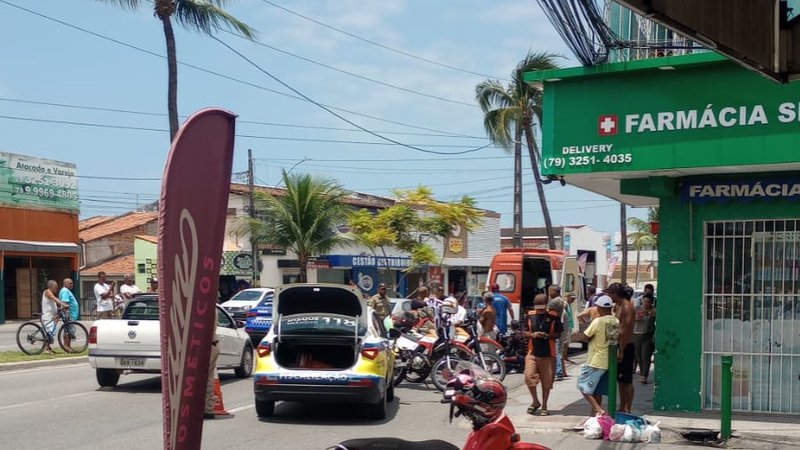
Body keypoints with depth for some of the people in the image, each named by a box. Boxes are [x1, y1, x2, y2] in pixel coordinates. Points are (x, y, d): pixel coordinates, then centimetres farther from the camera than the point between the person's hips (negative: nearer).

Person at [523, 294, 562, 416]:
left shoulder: (553, 317, -1)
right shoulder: (530, 316, 5)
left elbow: (558, 333, 3)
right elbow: (524, 332, 10)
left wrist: (548, 336, -16)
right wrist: (533, 335, -11)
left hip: (548, 354, -1)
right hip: (532, 353, 1)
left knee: (547, 381, 4)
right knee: (529, 377, -9)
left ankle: (544, 406, 19)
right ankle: (535, 401, 14)